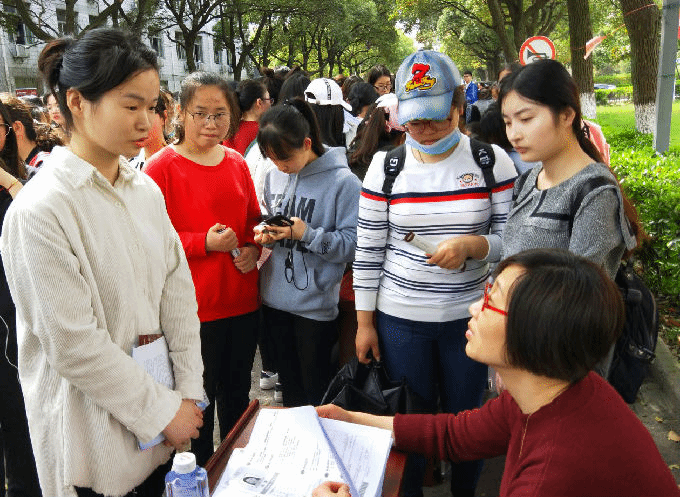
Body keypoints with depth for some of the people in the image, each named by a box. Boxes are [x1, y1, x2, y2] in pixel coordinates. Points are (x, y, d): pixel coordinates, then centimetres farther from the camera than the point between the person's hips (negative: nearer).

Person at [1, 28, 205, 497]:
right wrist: (163, 410, -12)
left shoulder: (146, 190, 0)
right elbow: (73, 346, -20)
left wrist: (188, 392, -1)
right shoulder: (39, 210, -19)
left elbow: (178, 290, 2)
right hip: (93, 434, -5)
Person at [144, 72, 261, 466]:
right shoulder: (162, 167, -11)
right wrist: (205, 242, -21)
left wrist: (253, 248, -3)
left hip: (243, 299, 6)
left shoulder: (237, 163, 6)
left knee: (237, 391, 20)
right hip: (195, 307, -5)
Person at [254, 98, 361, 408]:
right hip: (275, 299, 6)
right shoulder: (273, 177, 6)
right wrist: (267, 236, -4)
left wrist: (306, 234, -25)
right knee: (288, 383, 22)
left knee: (316, 392, 9)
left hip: (315, 304, -6)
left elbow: (351, 245, -17)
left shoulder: (343, 182, -13)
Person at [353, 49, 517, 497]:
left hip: (470, 315, 0)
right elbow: (368, 250, 0)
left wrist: (470, 245, -23)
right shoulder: (385, 166, -2)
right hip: (400, 317, 0)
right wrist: (365, 321, 0)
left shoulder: (492, 160, -4)